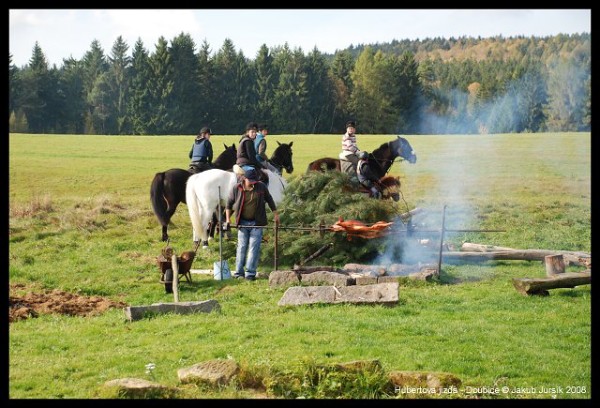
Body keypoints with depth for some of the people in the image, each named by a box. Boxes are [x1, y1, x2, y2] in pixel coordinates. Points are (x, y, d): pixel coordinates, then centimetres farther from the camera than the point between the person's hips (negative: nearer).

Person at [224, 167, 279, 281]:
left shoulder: (261, 187, -4)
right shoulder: (236, 189, -6)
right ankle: (239, 272, 10)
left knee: (254, 248, -3)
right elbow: (229, 204, 5)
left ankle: (250, 273, 0)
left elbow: (269, 199, 10)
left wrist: (275, 214, 10)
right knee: (242, 247, 3)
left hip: (257, 223, 0)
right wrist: (227, 220, -1)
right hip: (242, 222, 0)